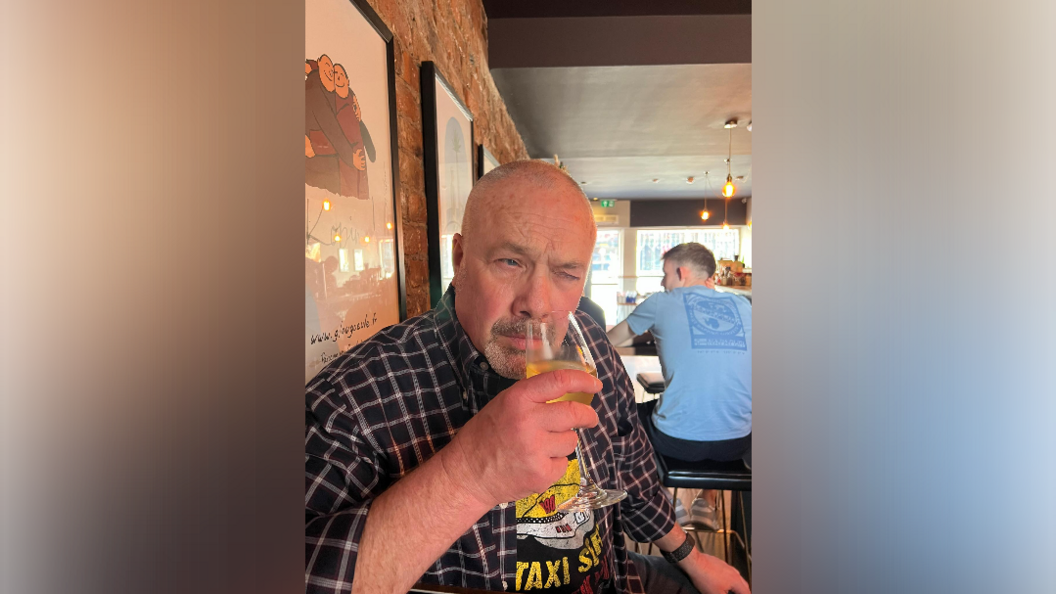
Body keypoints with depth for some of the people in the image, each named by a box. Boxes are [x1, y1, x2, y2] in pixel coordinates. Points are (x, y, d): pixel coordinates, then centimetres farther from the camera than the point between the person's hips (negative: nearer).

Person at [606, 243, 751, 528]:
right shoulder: (741, 305, 10)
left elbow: (611, 340, 19)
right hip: (737, 442, 4)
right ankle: (708, 503, 38)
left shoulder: (661, 303, 2)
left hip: (678, 441, -4)